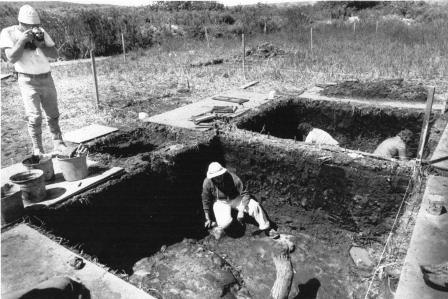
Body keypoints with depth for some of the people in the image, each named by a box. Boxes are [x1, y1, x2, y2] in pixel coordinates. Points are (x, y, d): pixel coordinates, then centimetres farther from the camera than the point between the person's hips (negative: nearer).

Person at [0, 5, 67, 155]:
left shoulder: (40, 32, 4)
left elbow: (55, 54, 0)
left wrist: (38, 44, -14)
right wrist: (22, 40, -19)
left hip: (46, 78, 4)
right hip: (28, 81, -4)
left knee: (53, 114, 8)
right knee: (35, 117, -10)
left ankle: (58, 143, 20)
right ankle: (38, 150, 0)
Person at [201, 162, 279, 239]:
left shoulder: (233, 178, -25)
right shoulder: (207, 182, -20)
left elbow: (244, 194, -18)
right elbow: (206, 201, -5)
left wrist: (241, 211, -27)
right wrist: (208, 219, 0)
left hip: (235, 199, 1)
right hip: (220, 202, 0)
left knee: (254, 206, -22)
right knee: (225, 222, -29)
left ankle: (266, 228, -3)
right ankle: (219, 228, 8)